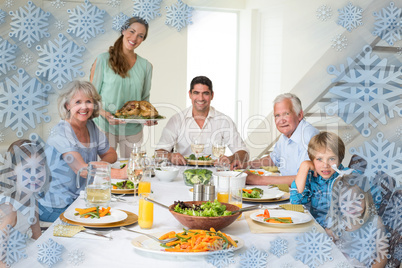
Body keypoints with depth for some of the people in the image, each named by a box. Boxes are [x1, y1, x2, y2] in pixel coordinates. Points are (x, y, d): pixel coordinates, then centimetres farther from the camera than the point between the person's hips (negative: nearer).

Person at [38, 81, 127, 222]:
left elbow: (110, 154, 14)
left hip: (80, 199, 7)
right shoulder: (61, 132, -19)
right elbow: (81, 169, -30)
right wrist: (120, 173, -39)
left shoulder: (91, 127, 4)